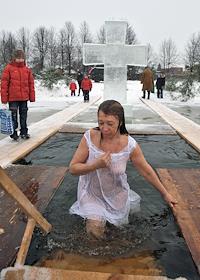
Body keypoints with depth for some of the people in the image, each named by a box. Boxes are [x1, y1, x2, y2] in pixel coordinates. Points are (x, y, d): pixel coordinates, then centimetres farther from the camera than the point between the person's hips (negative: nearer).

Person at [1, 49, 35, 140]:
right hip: (12, 98, -3)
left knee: (23, 116, 11)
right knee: (13, 116, 2)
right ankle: (14, 133, 12)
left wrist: (32, 97, 7)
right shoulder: (8, 68, -2)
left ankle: (24, 132, 21)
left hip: (24, 97, 3)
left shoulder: (27, 70, 9)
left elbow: (31, 83, 11)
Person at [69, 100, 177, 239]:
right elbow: (73, 168, -17)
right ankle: (95, 214, 21)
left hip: (116, 195, 1)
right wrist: (96, 165, -34)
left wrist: (165, 194, 1)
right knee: (95, 231, -10)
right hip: (92, 194, -1)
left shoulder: (130, 145, -23)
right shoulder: (90, 137, -24)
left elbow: (147, 171, -8)